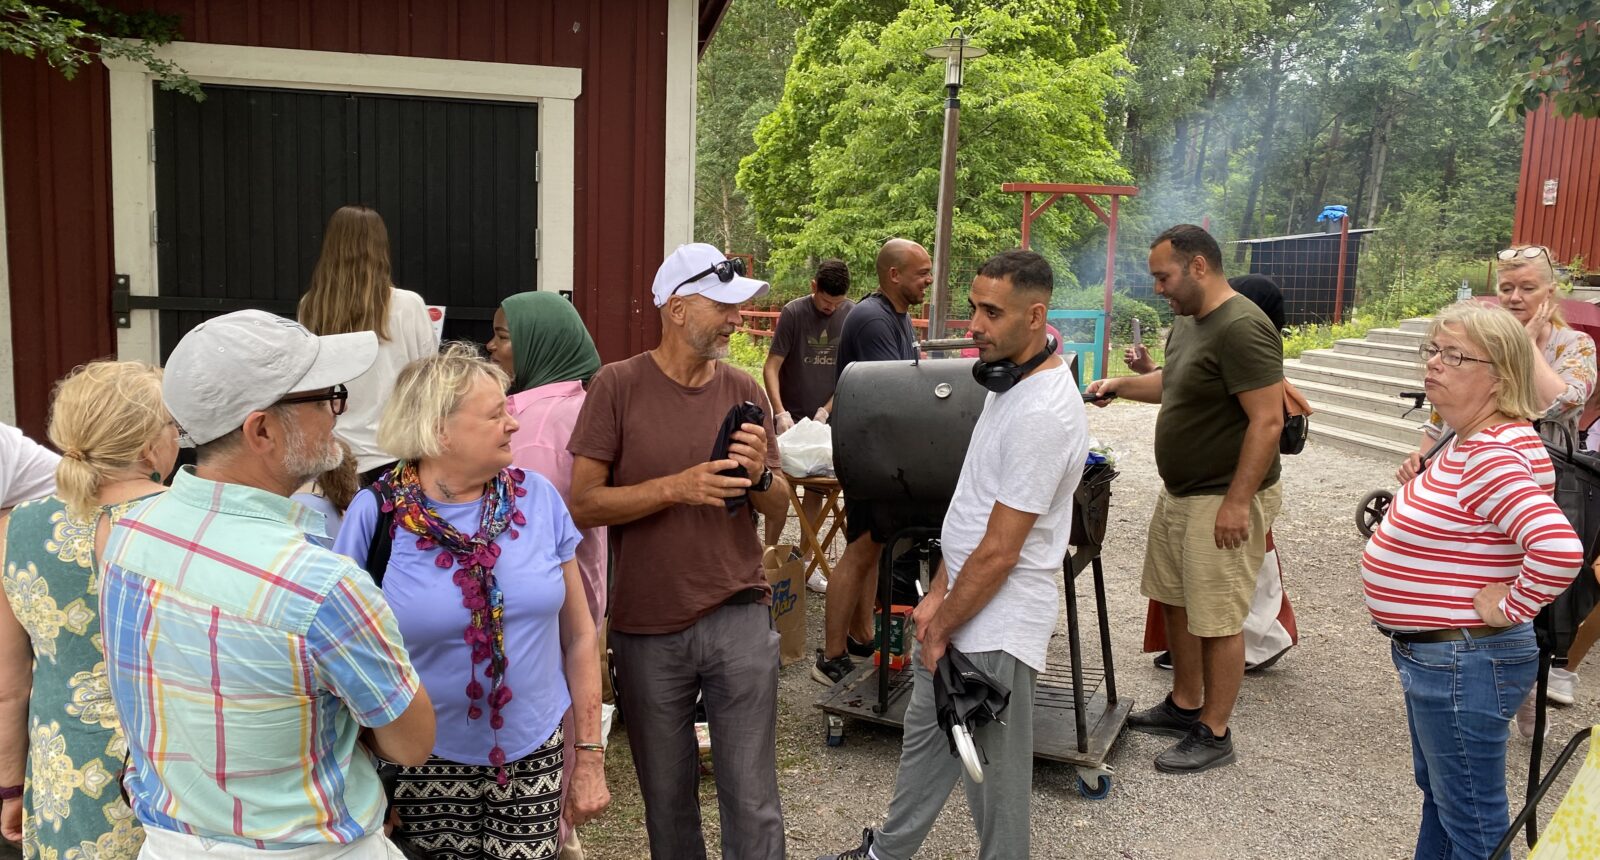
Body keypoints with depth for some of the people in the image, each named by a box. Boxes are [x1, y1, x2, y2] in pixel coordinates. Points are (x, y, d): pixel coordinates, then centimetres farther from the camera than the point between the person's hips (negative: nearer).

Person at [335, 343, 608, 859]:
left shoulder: (538, 498, -4)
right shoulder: (374, 514, -11)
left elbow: (578, 635, 2)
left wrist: (590, 754, 3)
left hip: (535, 758, 2)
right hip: (424, 765, -2)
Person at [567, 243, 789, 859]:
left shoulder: (743, 391, 4)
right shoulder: (618, 385, -5)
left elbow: (778, 508, 9)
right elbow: (583, 504, -10)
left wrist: (760, 474, -13)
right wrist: (676, 487, -21)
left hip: (739, 621, 1)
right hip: (646, 629, -1)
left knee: (753, 803, 3)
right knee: (667, 800, 15)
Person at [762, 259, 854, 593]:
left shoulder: (853, 314, -3)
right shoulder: (794, 312, -10)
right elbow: (771, 367, -11)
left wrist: (825, 411, -7)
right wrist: (780, 413, -21)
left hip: (826, 418, 3)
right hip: (791, 418, -3)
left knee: (816, 492, 9)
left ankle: (806, 564, 18)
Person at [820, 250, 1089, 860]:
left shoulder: (1044, 414, -26)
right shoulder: (1007, 380, 6)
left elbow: (999, 553, -23)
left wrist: (942, 625, -12)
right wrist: (938, 593, 6)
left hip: (996, 627, -10)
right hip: (962, 603, 10)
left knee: (994, 771, 7)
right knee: (924, 733, 24)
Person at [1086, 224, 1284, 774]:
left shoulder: (1241, 328, -21)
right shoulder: (1187, 320, 11)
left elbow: (1267, 420, -24)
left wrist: (1237, 502, -26)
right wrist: (1120, 386, 14)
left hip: (1224, 500, -10)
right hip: (1178, 493, 10)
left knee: (1218, 620, 0)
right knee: (1174, 600, 18)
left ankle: (1214, 734, 13)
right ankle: (1184, 705, 34)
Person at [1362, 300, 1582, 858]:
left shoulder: (1494, 456, -26)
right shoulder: (1470, 440, 5)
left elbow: (1559, 549, -38)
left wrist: (1508, 608, -24)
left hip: (1463, 661, -10)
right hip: (1433, 655, 10)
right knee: (1437, 792, 26)